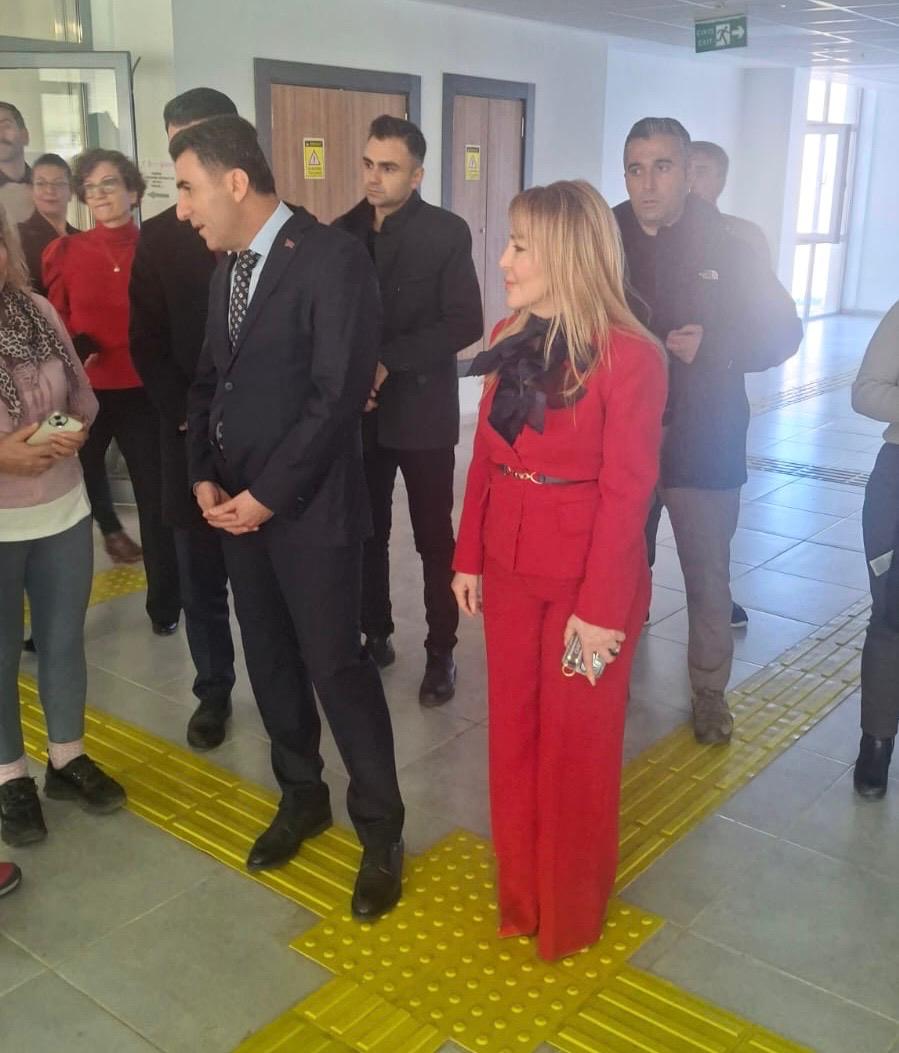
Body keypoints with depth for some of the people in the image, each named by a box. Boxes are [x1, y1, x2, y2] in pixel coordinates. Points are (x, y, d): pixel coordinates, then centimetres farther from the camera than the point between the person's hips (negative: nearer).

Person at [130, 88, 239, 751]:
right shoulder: (158, 237, 7)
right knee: (202, 583, 11)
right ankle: (214, 691, 28)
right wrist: (188, 416, -7)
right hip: (194, 436, 2)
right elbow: (148, 344, 5)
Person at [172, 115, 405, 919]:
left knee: (336, 665, 1)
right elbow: (210, 378, 15)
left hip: (309, 507, -7)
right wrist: (204, 475, 0)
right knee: (270, 660, 16)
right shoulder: (227, 264, 10)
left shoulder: (333, 258, -14)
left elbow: (339, 393, -19)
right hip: (238, 503, 7)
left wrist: (268, 495, -16)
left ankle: (381, 830, 18)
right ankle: (302, 796, 36)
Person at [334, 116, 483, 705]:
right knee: (366, 533, 10)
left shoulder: (448, 233, -6)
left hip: (423, 409, -3)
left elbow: (465, 324, -12)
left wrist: (387, 361, -17)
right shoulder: (344, 232, 6)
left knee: (434, 537, 5)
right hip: (358, 410, 4)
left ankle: (441, 651, 18)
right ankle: (376, 634, 28)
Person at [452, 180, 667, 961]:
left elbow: (627, 492, -16)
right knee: (513, 733, 17)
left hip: (588, 574, -6)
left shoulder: (630, 357, -16)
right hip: (510, 566, 6)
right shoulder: (509, 339, 4)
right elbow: (486, 454, 7)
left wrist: (601, 607, -16)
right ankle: (520, 893, 39)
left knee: (575, 746, 10)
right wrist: (469, 557, 6)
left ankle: (570, 912, 34)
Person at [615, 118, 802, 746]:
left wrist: (716, 346, -17)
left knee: (709, 580, 11)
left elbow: (783, 330, -1)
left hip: (703, 446, -1)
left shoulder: (728, 247, -4)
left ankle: (710, 692, 32)